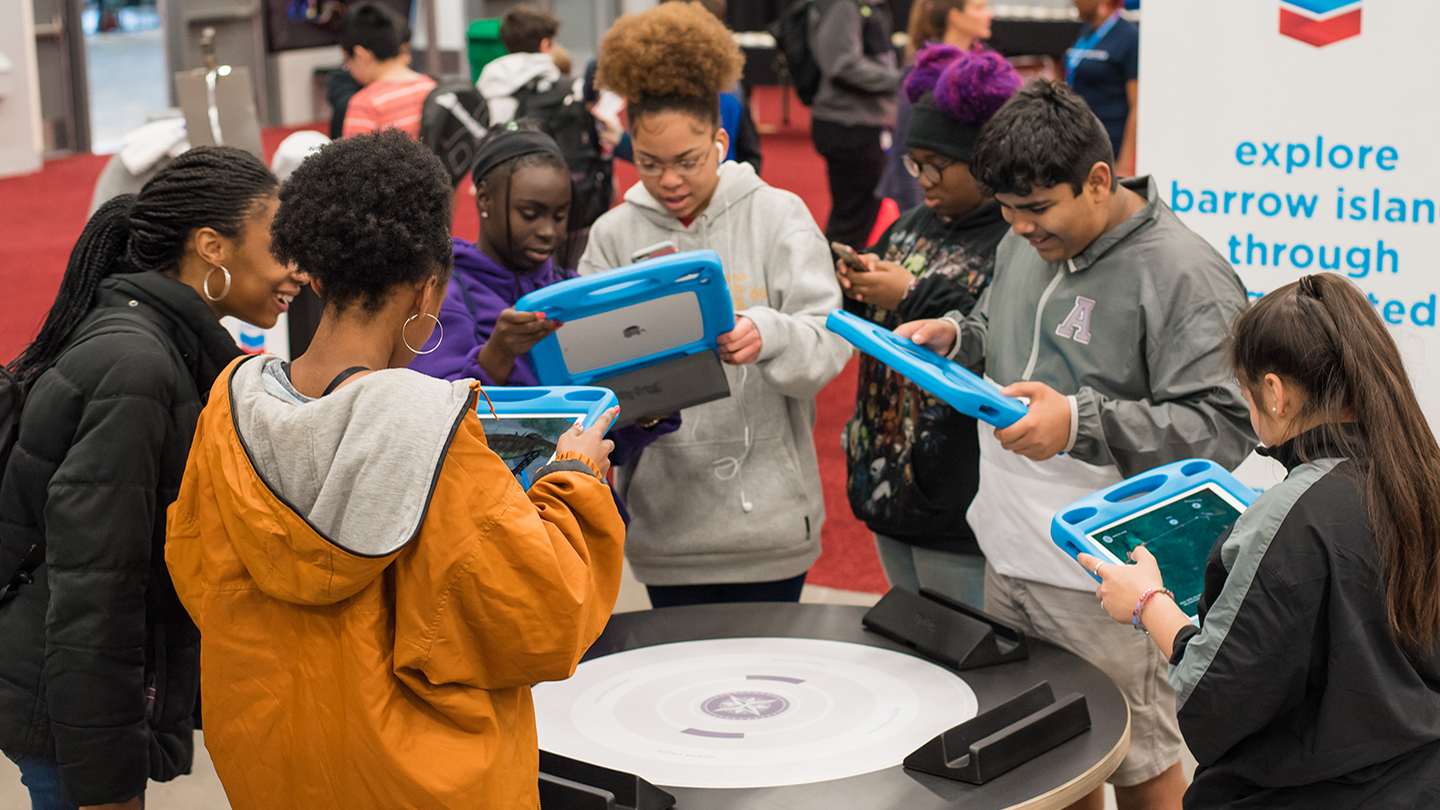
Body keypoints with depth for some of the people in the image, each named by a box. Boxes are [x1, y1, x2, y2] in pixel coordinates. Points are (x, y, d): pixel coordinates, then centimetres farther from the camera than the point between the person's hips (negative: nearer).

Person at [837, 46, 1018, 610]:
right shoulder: (918, 222, 12)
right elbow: (876, 332, 20)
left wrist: (913, 297, -23)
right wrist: (859, 291, -2)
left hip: (958, 502, -8)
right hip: (888, 480, 8)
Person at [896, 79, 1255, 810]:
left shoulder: (1186, 275, -16)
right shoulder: (1026, 245, 9)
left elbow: (1221, 428, -21)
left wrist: (1080, 425, -29)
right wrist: (954, 339, 3)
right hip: (1010, 558, 8)